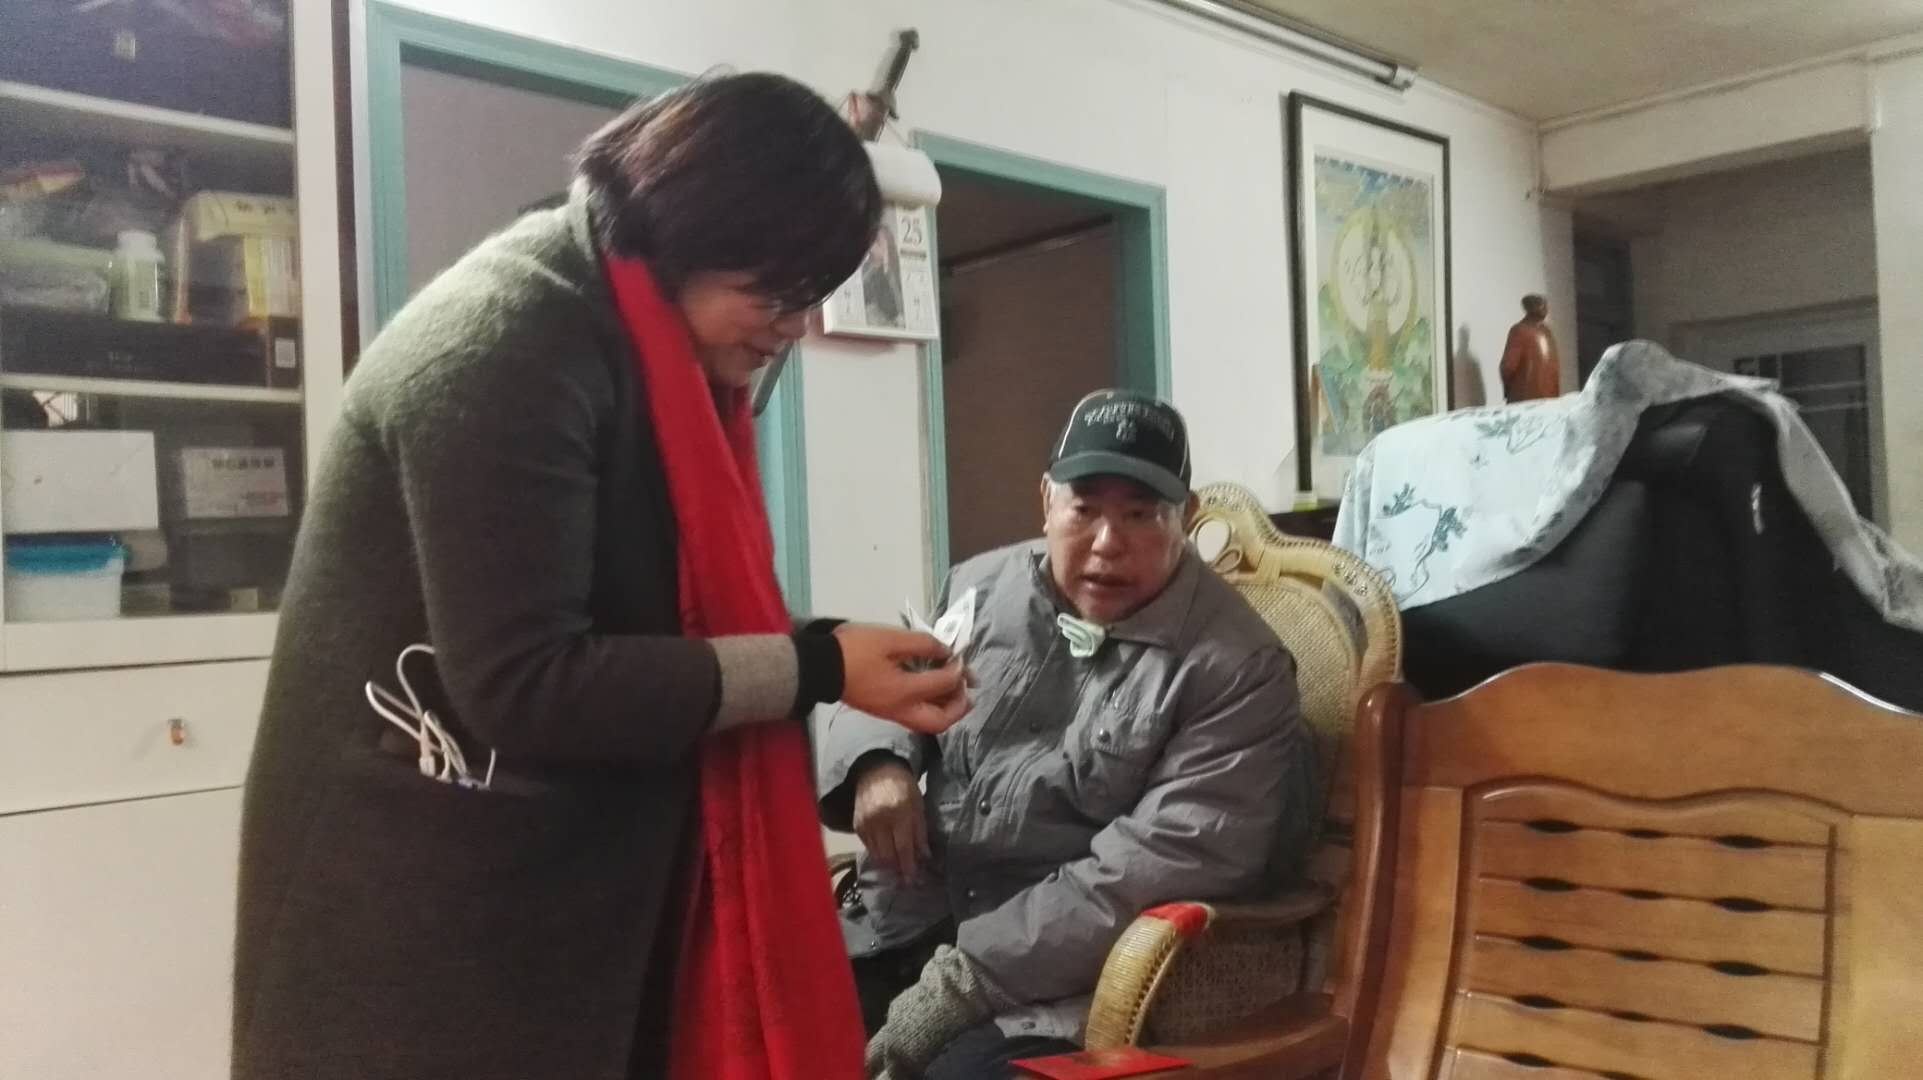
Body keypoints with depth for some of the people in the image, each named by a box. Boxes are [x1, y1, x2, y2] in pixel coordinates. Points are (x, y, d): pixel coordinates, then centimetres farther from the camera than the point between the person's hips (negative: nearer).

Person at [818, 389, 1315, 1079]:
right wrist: (878, 763, -5)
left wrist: (962, 980, -20)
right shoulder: (980, 589, 9)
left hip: (1056, 974, -5)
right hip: (903, 922, 5)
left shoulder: (1235, 666, -8)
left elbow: (1164, 863, -17)